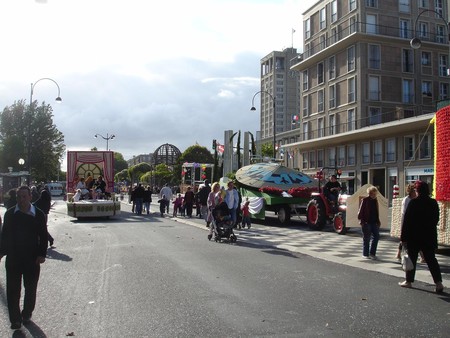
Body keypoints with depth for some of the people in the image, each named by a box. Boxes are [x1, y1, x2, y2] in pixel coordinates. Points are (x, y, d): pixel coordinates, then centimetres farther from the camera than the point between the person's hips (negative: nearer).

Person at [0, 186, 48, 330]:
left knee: (30, 289, 13)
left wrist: (42, 254, -8)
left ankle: (27, 314, 31)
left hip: (32, 259, 0)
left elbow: (43, 236, -1)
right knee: (13, 290, 2)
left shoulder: (38, 215, -4)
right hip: (13, 258, 1)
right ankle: (15, 319, 11)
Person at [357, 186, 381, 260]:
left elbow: (377, 211, 17)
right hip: (366, 222, -6)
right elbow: (361, 211, -8)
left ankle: (372, 253, 13)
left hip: (374, 222, 6)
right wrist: (361, 220, -14)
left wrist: (378, 221, 12)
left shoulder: (375, 200, 11)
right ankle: (365, 254, 13)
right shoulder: (365, 200, -8)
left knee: (376, 237, 3)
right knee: (366, 238, 3)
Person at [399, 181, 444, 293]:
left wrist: (403, 237, -8)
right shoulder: (433, 203, 1)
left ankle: (409, 281, 17)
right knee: (431, 259, 7)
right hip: (430, 236, 4)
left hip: (414, 237, -4)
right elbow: (436, 219, 10)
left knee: (412, 258, 8)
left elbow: (406, 221, -13)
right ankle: (438, 282, -2)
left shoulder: (413, 203, -13)